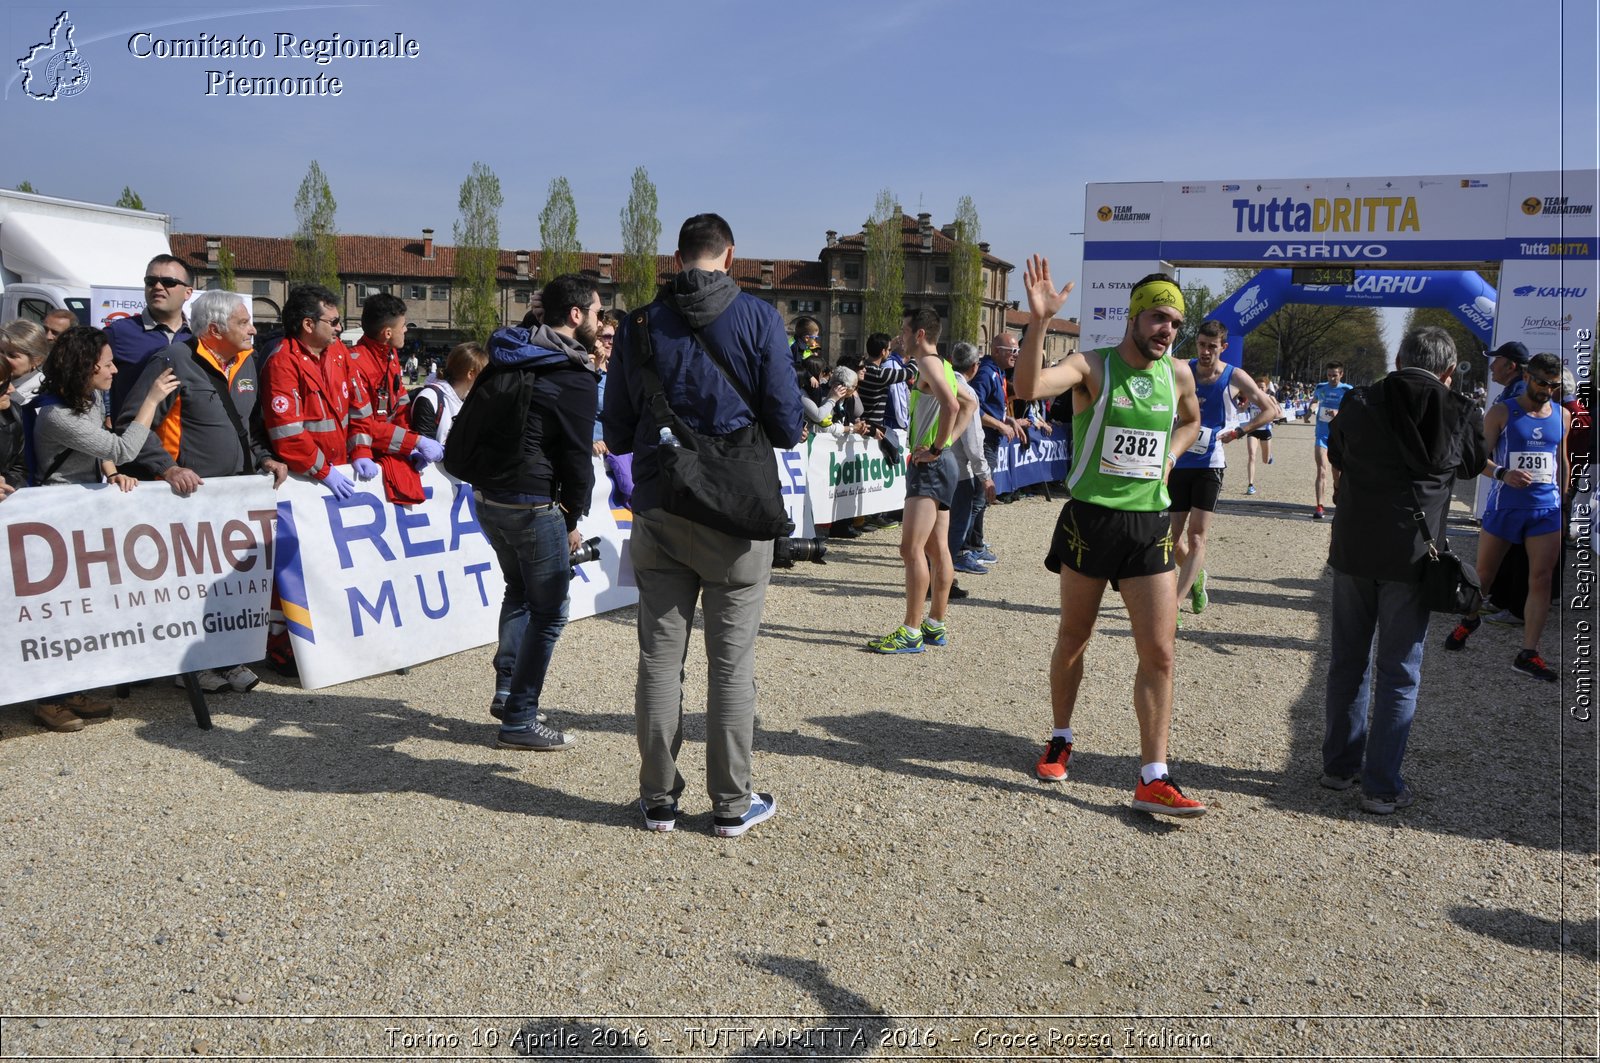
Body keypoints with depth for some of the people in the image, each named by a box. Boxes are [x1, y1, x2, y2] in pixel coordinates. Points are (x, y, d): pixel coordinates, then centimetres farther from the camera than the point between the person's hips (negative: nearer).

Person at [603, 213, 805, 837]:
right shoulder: (758, 319, -6)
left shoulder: (639, 325, 3)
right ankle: (731, 804, 14)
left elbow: (617, 435, 5)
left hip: (658, 510, 3)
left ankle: (659, 799, 19)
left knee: (659, 658, 10)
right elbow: (787, 426, -7)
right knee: (732, 662, 5)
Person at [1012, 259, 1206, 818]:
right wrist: (1038, 322, -40)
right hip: (1090, 519, -3)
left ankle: (1152, 779, 4)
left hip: (1151, 525, 4)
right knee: (1073, 638, 12)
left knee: (1159, 653, -3)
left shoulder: (1179, 374, 7)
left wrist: (1167, 457, 10)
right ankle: (1060, 739, 33)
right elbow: (1028, 387, -28)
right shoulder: (1092, 366, -8)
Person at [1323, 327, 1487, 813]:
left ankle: (1339, 764, 25)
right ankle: (1382, 786, 10)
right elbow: (1474, 465, 16)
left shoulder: (1359, 403, -2)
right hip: (1412, 555, -2)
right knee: (1398, 673, 6)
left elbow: (1336, 457, 14)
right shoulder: (1461, 415, -4)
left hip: (1353, 549, 2)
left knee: (1348, 662, 15)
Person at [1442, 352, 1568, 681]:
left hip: (1546, 508, 3)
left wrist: (1562, 500, 18)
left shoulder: (1562, 415, 10)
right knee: (1483, 574, 7)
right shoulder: (1501, 412, -2)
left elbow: (1562, 460, 20)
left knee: (1541, 579, -6)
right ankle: (1470, 619, 37)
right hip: (1504, 505, -2)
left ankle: (1528, 654, -3)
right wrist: (1502, 473, -27)